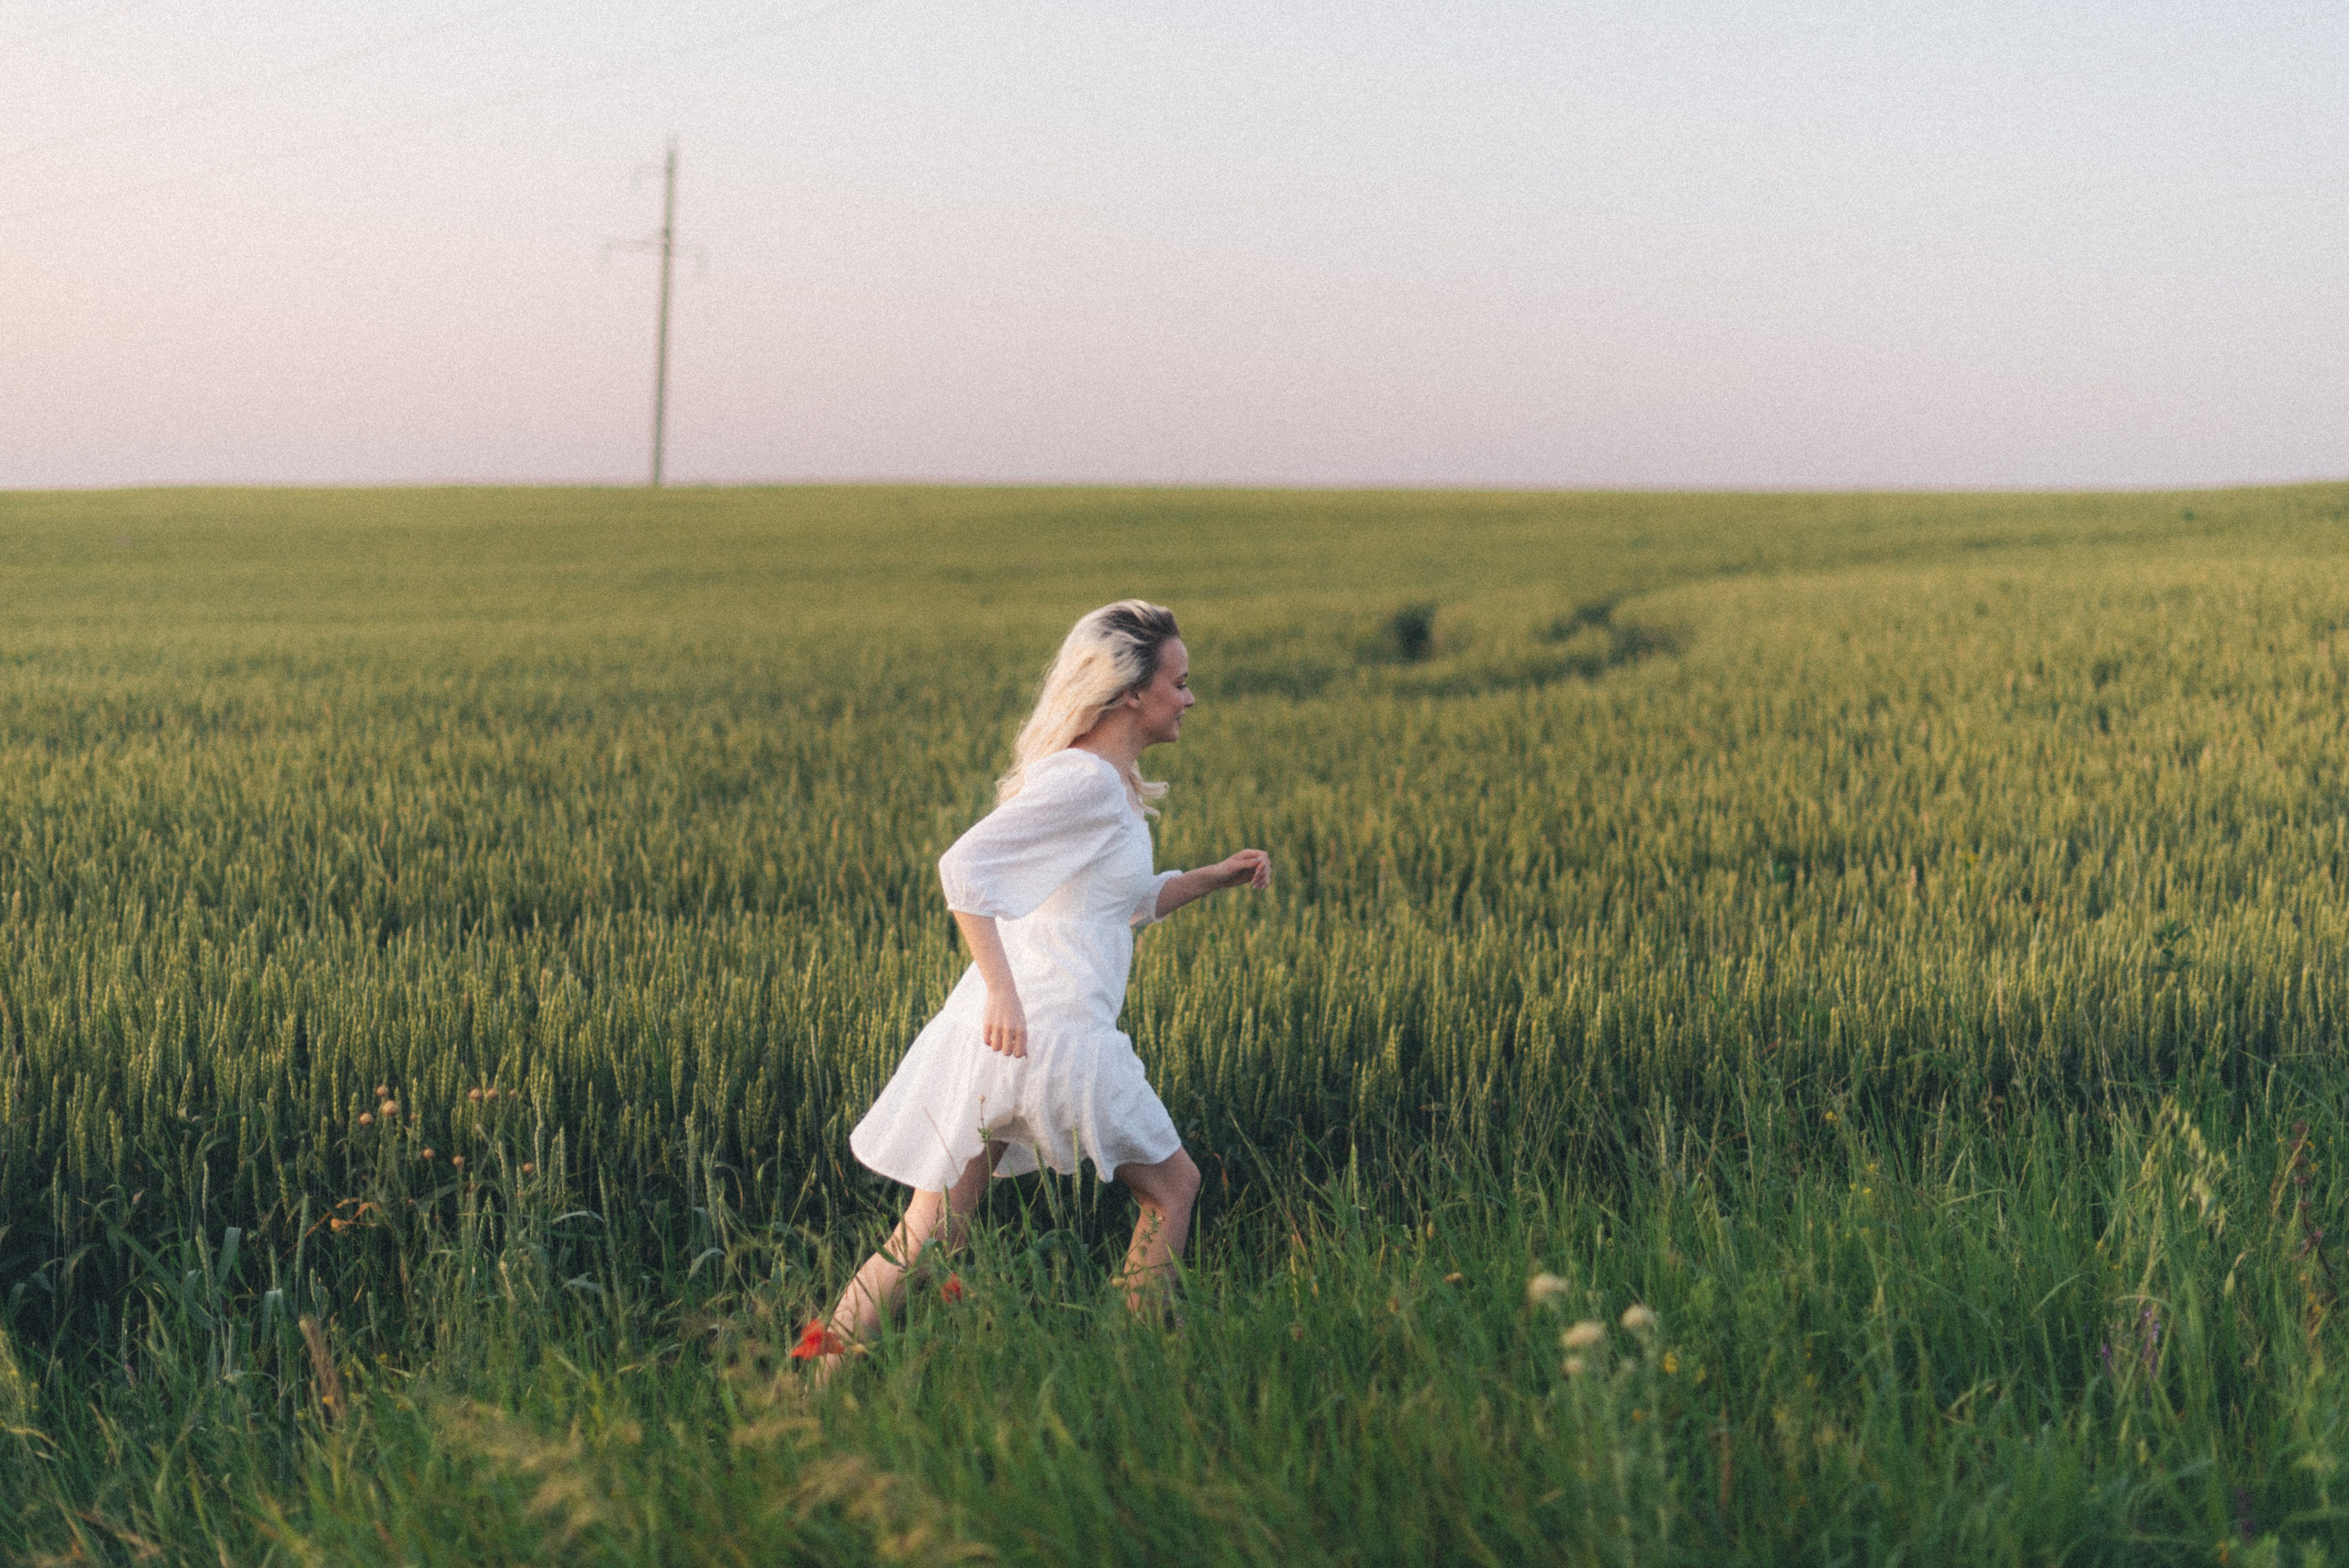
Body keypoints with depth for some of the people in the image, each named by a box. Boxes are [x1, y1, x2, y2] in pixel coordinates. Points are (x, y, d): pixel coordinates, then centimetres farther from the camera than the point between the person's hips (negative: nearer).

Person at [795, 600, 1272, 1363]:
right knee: (1172, 1187, 11)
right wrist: (1003, 991, -26)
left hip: (995, 1038, 9)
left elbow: (1121, 906, 31)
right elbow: (964, 865, -22)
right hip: (1051, 1033, -9)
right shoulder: (1086, 781, -12)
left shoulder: (1114, 784, 19)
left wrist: (1215, 877, 19)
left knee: (927, 1238, 6)